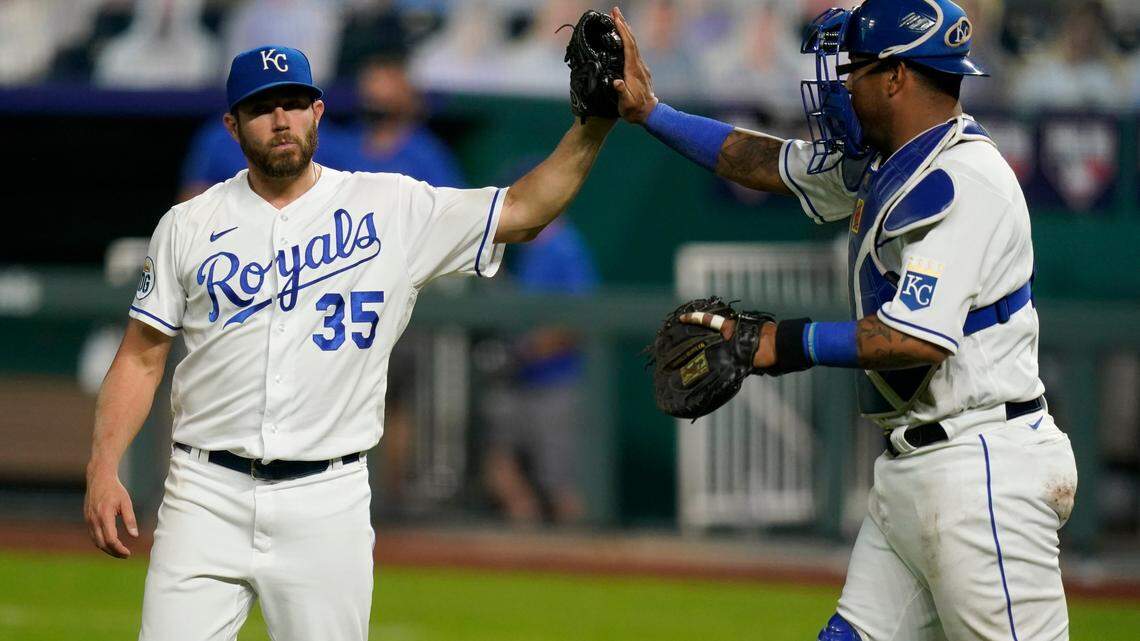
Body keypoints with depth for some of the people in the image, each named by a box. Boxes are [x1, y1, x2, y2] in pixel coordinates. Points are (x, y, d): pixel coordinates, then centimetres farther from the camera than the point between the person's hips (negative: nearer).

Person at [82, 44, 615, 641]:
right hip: (206, 496, 0)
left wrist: (593, 125, -13)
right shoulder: (189, 226, 7)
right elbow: (141, 357, 8)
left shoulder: (393, 209, 5)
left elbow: (521, 211, 0)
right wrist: (102, 469, -4)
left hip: (327, 501, 0)